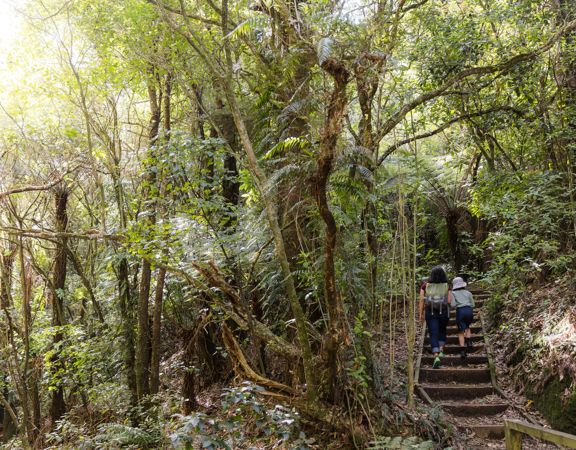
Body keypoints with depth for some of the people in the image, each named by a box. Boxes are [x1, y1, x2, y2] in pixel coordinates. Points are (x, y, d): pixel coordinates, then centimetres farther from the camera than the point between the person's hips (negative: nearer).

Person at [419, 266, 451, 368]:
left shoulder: (426, 285, -3)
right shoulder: (446, 286, -4)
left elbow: (422, 300, -4)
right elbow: (449, 300, -5)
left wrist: (421, 314, 4)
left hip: (430, 312, -1)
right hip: (443, 312, 1)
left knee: (433, 334, 0)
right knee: (442, 331, 25)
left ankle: (436, 356, -13)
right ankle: (441, 350, 19)